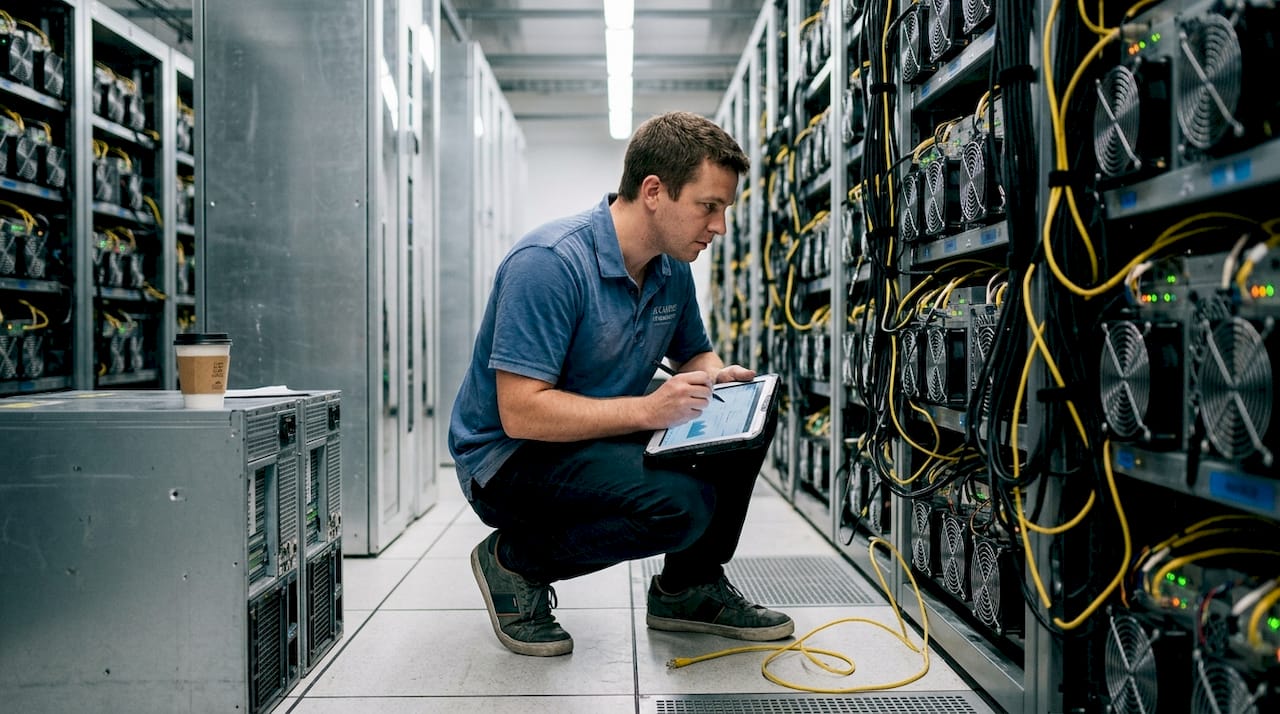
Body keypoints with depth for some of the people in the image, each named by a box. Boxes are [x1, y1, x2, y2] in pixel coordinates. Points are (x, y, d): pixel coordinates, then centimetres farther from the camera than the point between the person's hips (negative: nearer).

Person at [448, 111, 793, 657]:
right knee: (680, 505, -29)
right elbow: (520, 413, -28)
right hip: (508, 456, -8)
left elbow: (694, 350, 18)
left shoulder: (672, 269, 1)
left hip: (603, 440, 8)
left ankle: (690, 586, 9)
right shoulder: (550, 262, -25)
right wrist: (647, 410, -34)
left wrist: (714, 377, -7)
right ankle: (515, 561, -4)